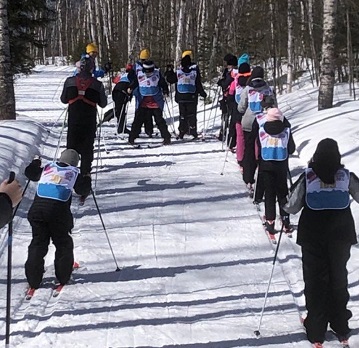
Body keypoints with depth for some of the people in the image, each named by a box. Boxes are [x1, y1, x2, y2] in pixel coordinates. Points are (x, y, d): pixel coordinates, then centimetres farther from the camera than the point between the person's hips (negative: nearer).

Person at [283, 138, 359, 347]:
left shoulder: (307, 177, -12)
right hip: (341, 236, 1)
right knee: (339, 278, 16)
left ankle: (316, 331, 14)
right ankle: (341, 328, 26)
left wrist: (285, 209, 13)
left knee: (315, 279, 10)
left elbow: (292, 207, -8)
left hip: (312, 237, -1)